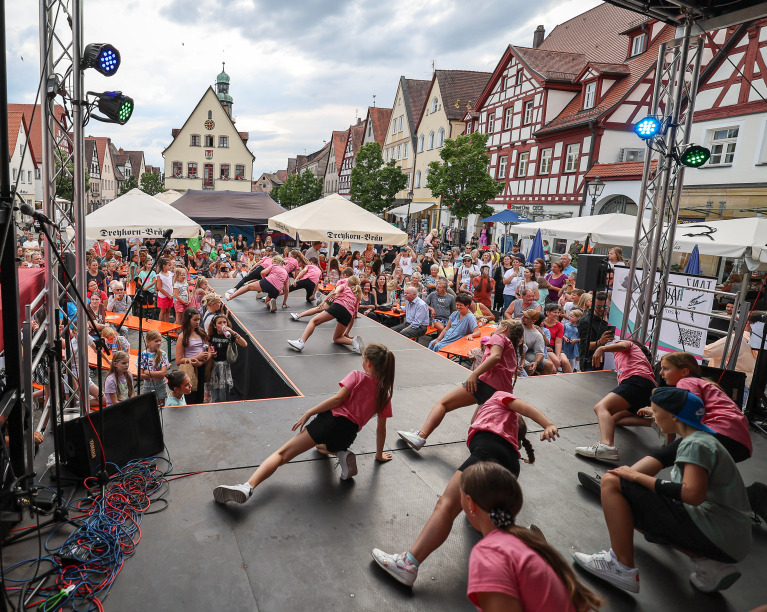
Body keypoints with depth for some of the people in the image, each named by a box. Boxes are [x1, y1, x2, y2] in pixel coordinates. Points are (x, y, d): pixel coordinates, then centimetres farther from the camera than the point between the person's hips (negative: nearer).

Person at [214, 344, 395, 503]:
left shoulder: (357, 376, 7)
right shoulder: (384, 393, 18)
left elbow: (338, 398, -8)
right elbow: (381, 429, 19)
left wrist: (308, 413, -6)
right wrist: (379, 454, 32)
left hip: (332, 419, -4)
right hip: (349, 434, 4)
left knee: (282, 453, -9)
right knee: (321, 446, 38)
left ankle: (248, 487, -31)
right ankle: (341, 455, 5)